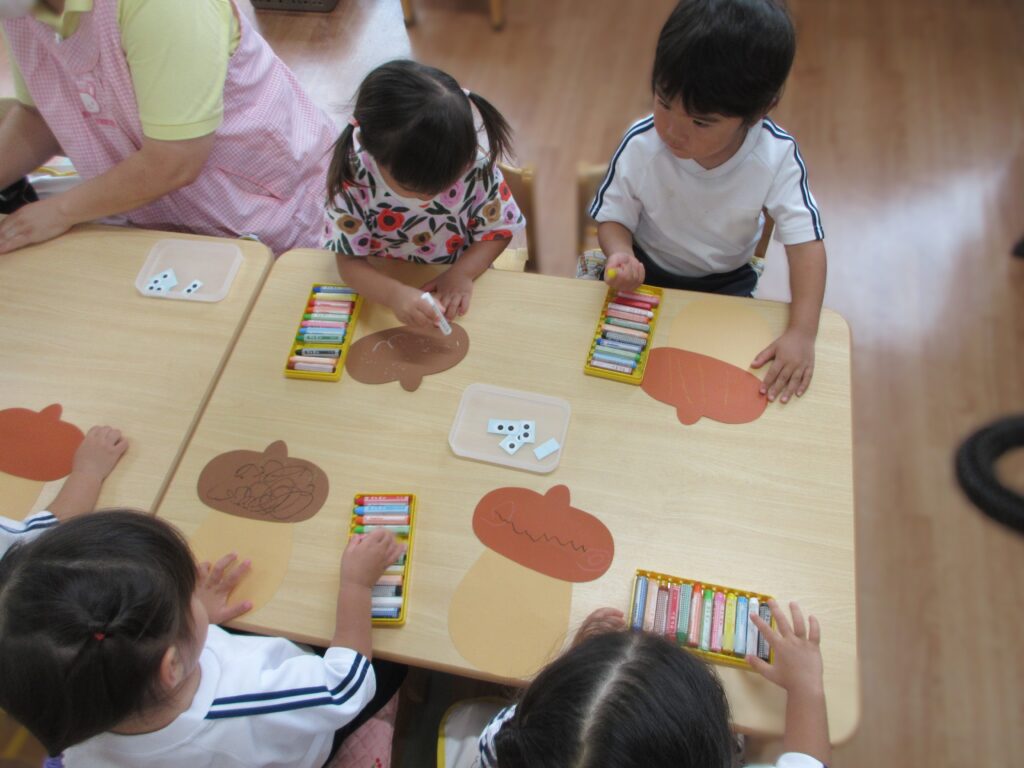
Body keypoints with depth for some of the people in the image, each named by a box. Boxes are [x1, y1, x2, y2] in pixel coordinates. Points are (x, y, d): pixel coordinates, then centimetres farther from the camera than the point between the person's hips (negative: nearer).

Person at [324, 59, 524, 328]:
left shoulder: (476, 166, -21)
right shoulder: (353, 176, -23)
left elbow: (498, 230, -6)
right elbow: (349, 261, -18)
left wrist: (462, 273, -23)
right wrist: (394, 295, -36)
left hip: (453, 286, 2)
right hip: (382, 286, -2)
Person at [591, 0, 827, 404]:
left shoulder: (776, 156, -25)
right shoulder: (641, 145, -25)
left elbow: (805, 241, -23)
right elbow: (613, 216, -13)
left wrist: (802, 333, -35)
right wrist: (620, 256, -38)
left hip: (726, 280, 1)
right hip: (646, 270, 0)